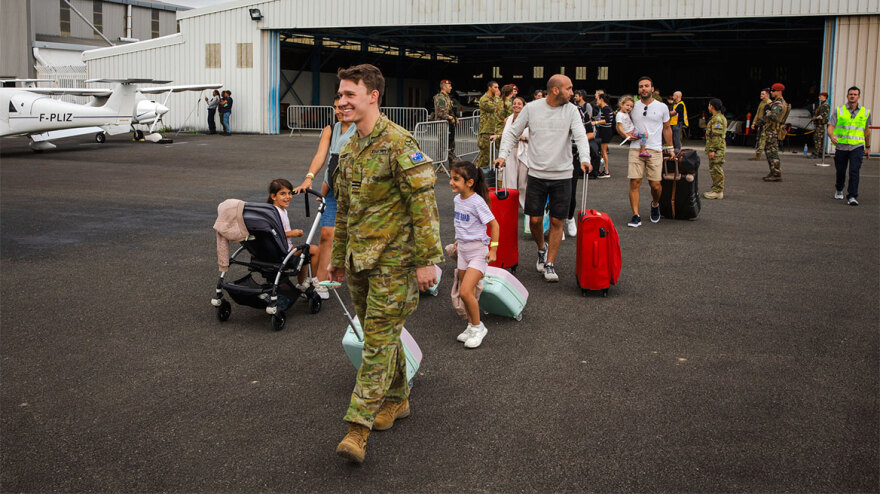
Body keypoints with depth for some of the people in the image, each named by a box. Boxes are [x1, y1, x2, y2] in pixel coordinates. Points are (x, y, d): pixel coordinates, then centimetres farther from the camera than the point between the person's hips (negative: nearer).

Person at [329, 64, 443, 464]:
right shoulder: (348, 150, 12)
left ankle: (358, 426, -5)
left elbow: (424, 203, -17)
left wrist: (426, 260, -19)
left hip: (392, 258, -8)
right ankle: (396, 399, 34)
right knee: (381, 333, 17)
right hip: (358, 259, 8)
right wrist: (337, 258, 22)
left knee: (379, 340, -6)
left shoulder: (398, 143, -15)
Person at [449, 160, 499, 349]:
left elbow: (494, 224, -13)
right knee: (465, 292, 11)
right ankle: (472, 326, 26)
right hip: (463, 249, 8)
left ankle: (478, 327, 2)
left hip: (478, 250, -8)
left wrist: (493, 249, -14)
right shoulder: (457, 199, 4)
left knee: (465, 291, -15)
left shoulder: (477, 202, -19)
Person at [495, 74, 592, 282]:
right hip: (536, 174, 0)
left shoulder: (571, 111, -1)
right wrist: (503, 155, -6)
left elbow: (580, 136, -11)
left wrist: (585, 159, -29)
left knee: (556, 221, 1)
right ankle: (542, 248, 33)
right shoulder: (531, 108, -1)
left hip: (562, 176, 0)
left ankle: (549, 264, 12)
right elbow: (512, 133, 7)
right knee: (535, 219, 3)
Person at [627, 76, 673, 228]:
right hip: (636, 149, 1)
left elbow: (667, 128, 17)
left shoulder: (662, 107, 7)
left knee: (655, 184, -5)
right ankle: (636, 216, -5)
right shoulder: (633, 106, 7)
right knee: (634, 182, -10)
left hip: (655, 150, 0)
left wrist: (670, 148, 16)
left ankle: (655, 205, 28)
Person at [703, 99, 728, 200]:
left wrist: (712, 150, -23)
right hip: (717, 148, 11)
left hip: (716, 149, -11)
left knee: (716, 169, -8)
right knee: (714, 170, 15)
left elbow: (716, 136, -22)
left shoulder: (717, 119, -16)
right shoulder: (720, 117, 19)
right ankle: (716, 190, 21)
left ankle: (718, 191, -6)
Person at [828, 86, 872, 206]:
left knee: (854, 171, -14)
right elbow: (830, 127, -4)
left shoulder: (865, 112, 8)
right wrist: (832, 136, -27)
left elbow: (867, 130, 19)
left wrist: (868, 147, 25)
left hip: (857, 147, 0)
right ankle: (839, 189, 39)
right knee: (840, 171, 11)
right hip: (841, 145, 0)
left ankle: (852, 197, -12)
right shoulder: (839, 111, 3)